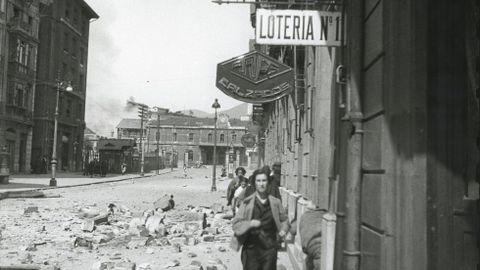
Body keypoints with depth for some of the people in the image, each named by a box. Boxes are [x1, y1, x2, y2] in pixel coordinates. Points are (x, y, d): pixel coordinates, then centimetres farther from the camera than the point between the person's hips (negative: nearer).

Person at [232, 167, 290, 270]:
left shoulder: (275, 202, 5)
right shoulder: (247, 203, -1)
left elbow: (284, 220, 18)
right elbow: (235, 224, -3)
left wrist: (283, 230, -2)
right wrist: (250, 223, -19)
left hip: (270, 249, 1)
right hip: (251, 249, -1)